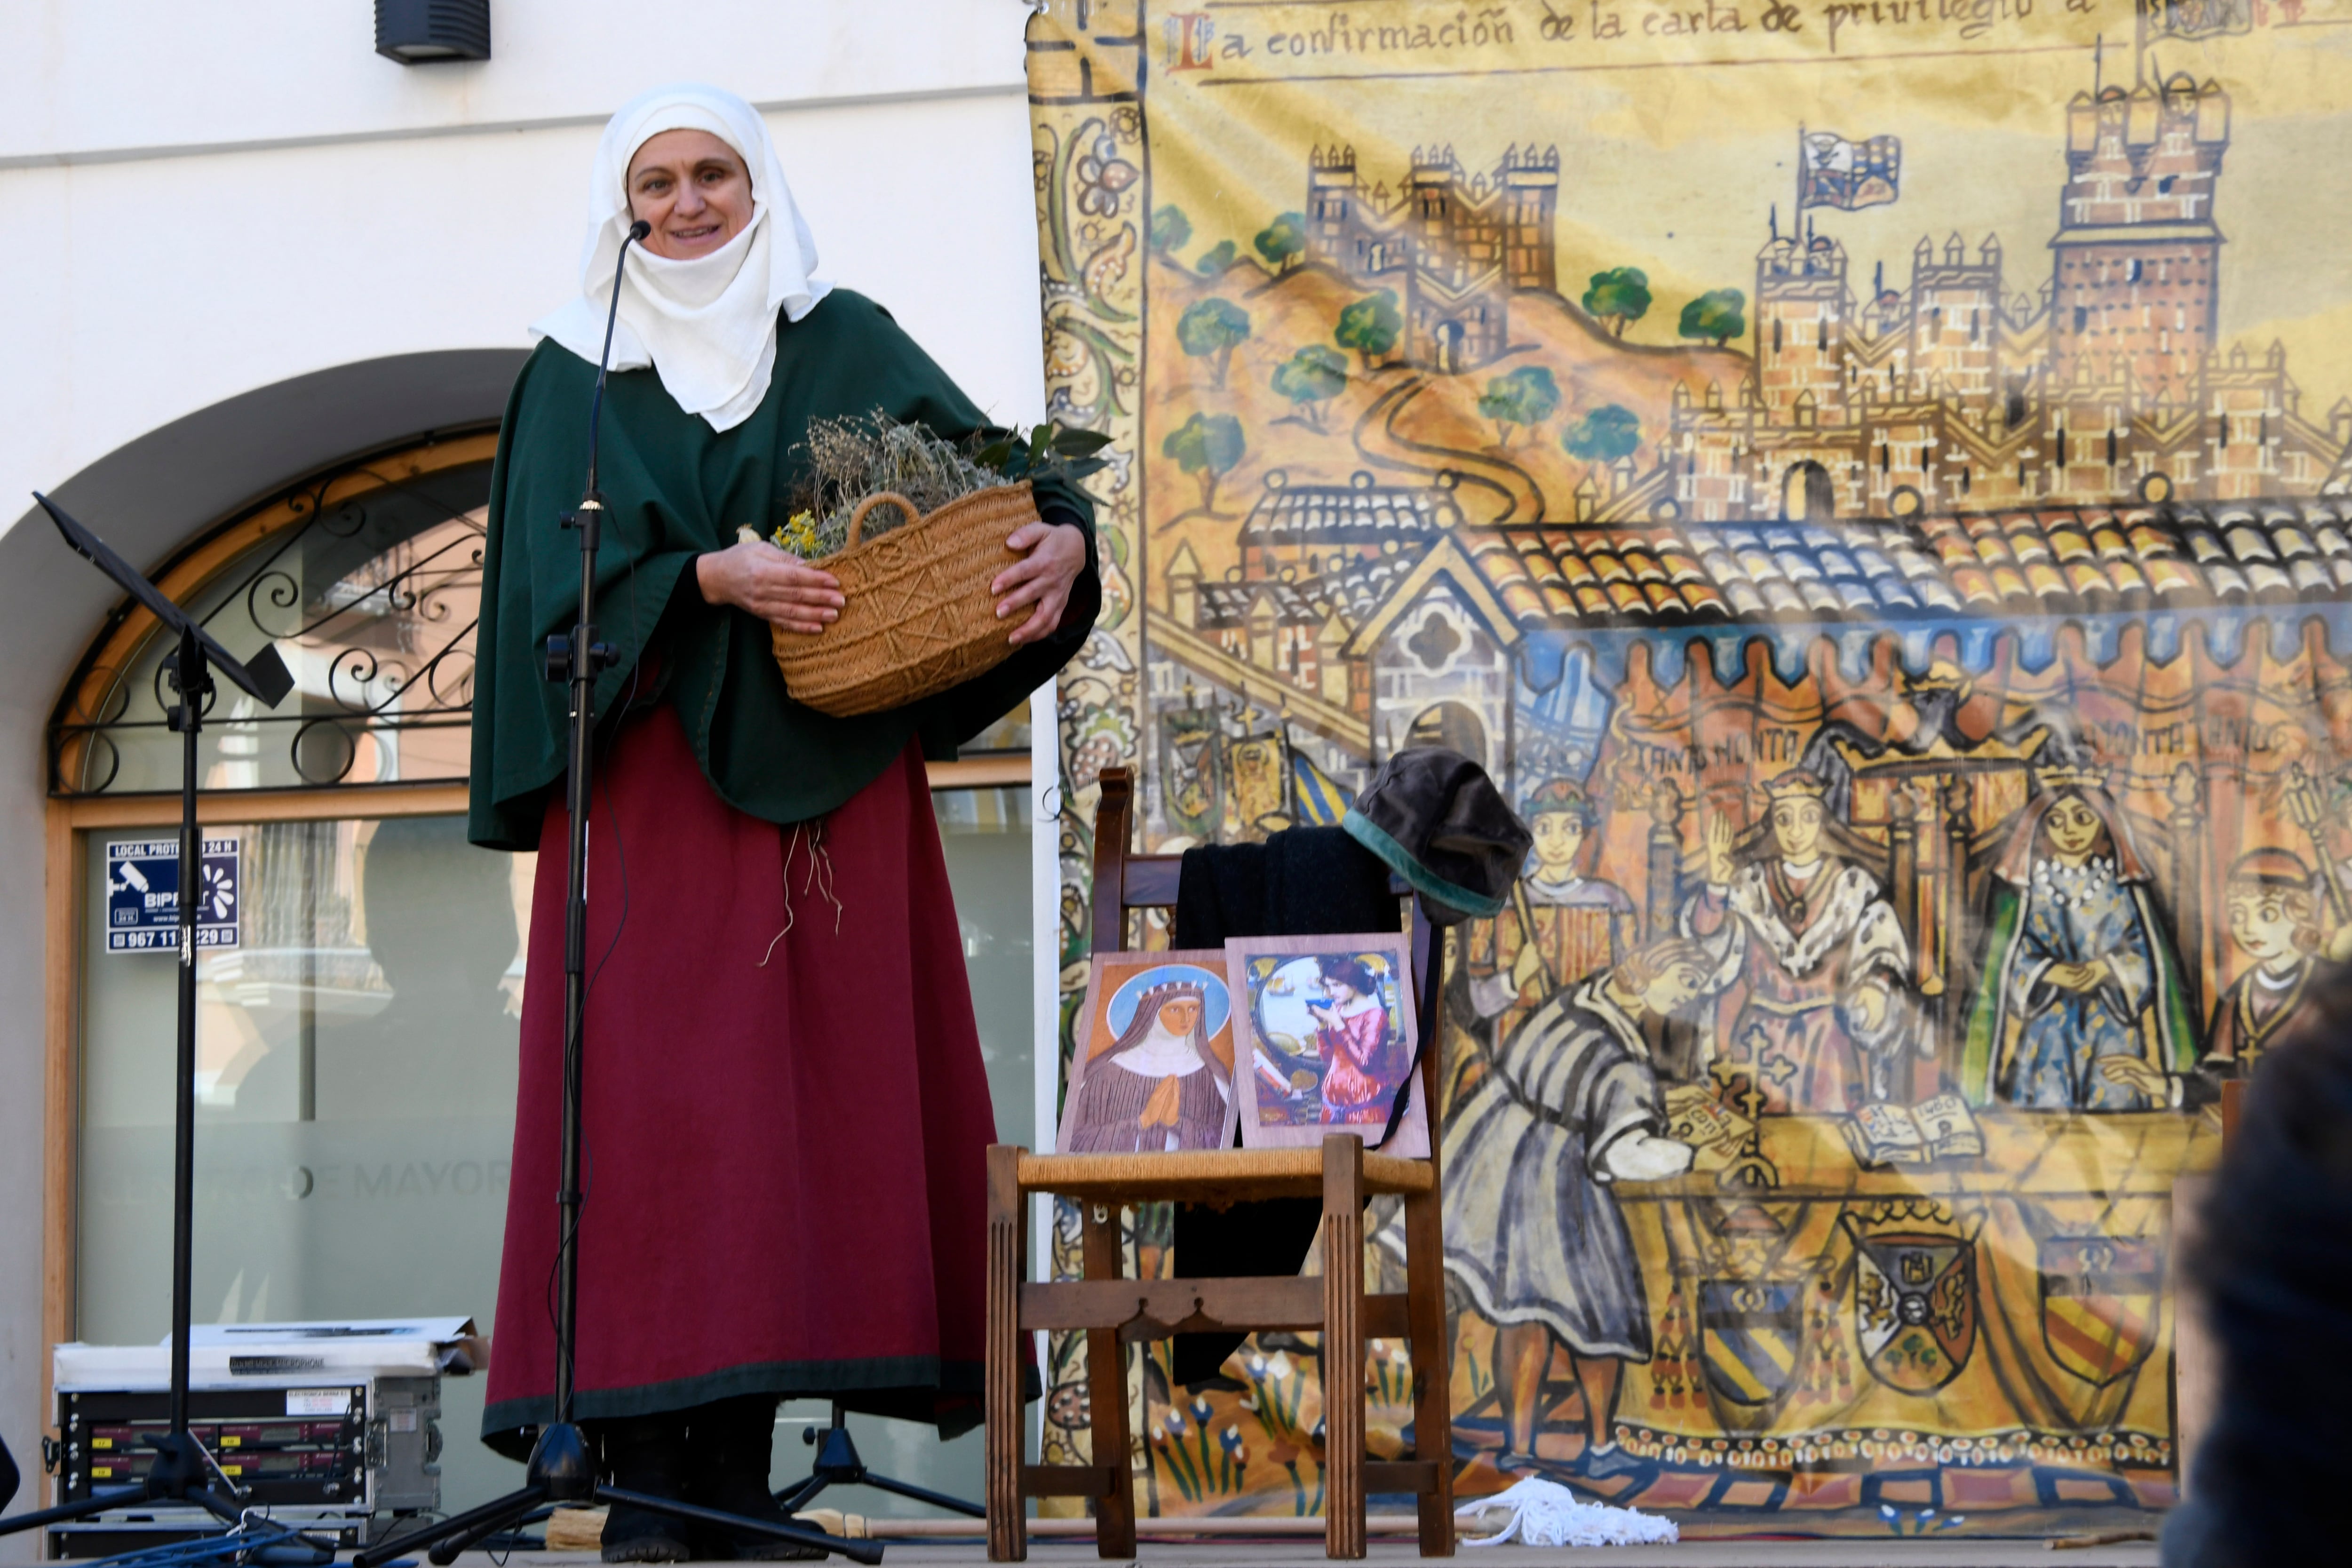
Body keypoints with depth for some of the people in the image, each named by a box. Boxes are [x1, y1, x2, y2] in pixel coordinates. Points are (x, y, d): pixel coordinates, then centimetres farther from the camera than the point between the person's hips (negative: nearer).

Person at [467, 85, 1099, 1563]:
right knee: (650, 1097, -9)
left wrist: (1060, 532, -20)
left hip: (825, 785, 2)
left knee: (814, 1096, -3)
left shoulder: (847, 346, 12)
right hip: (648, 782, -1)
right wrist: (713, 579, -19)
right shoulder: (578, 372, 10)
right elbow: (567, 564, -3)